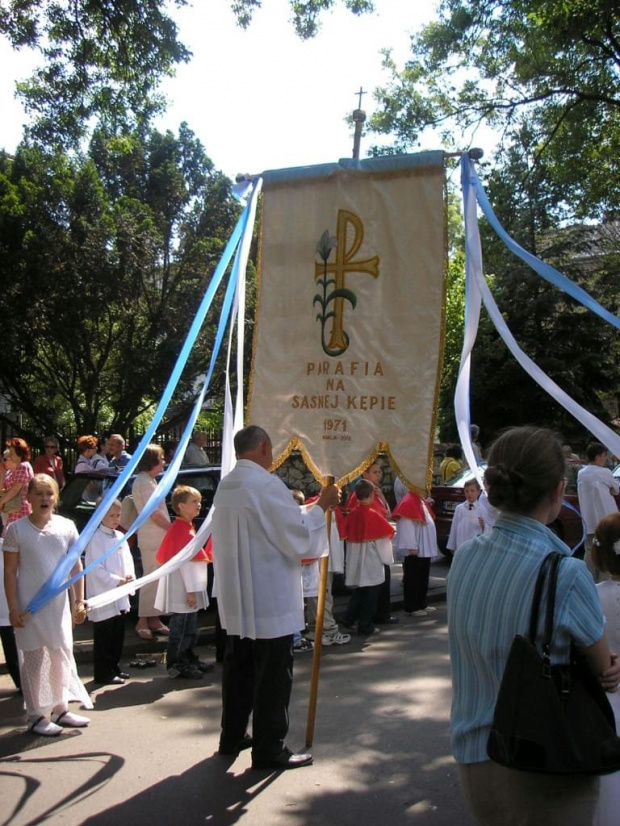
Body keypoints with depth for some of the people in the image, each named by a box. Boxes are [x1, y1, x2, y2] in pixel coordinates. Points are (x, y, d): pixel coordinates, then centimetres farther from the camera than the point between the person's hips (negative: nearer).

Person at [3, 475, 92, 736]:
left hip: (59, 604, 3)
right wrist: (13, 608, -8)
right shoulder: (17, 529, -7)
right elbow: (10, 571, -5)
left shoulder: (66, 526, -1)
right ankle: (36, 716, 18)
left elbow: (76, 566, 4)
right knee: (34, 660, 5)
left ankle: (60, 708, 27)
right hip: (29, 606, -3)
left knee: (62, 655, 11)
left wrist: (79, 601, 2)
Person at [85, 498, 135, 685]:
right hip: (103, 596, -7)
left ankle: (114, 668, 28)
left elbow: (127, 559, 13)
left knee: (118, 635, 16)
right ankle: (103, 673, 10)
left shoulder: (120, 537, 10)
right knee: (103, 638, 1)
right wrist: (116, 581, -18)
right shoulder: (95, 539, -13)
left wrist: (130, 575, -6)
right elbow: (95, 568, -17)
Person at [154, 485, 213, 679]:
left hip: (188, 589, 10)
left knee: (190, 629, 18)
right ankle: (176, 665, 7)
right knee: (181, 628, -2)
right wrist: (191, 590, -22)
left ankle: (189, 660, 28)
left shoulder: (187, 528, 14)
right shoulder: (181, 530, -18)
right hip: (183, 591, -10)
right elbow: (185, 562, -22)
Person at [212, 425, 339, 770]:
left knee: (239, 668, 19)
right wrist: (321, 506, -5)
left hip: (236, 600, 9)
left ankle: (233, 736, 31)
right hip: (270, 602, -8)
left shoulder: (225, 486, 8)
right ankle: (269, 750, 12)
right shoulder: (267, 485, -19)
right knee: (273, 676, 3)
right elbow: (300, 538, -18)